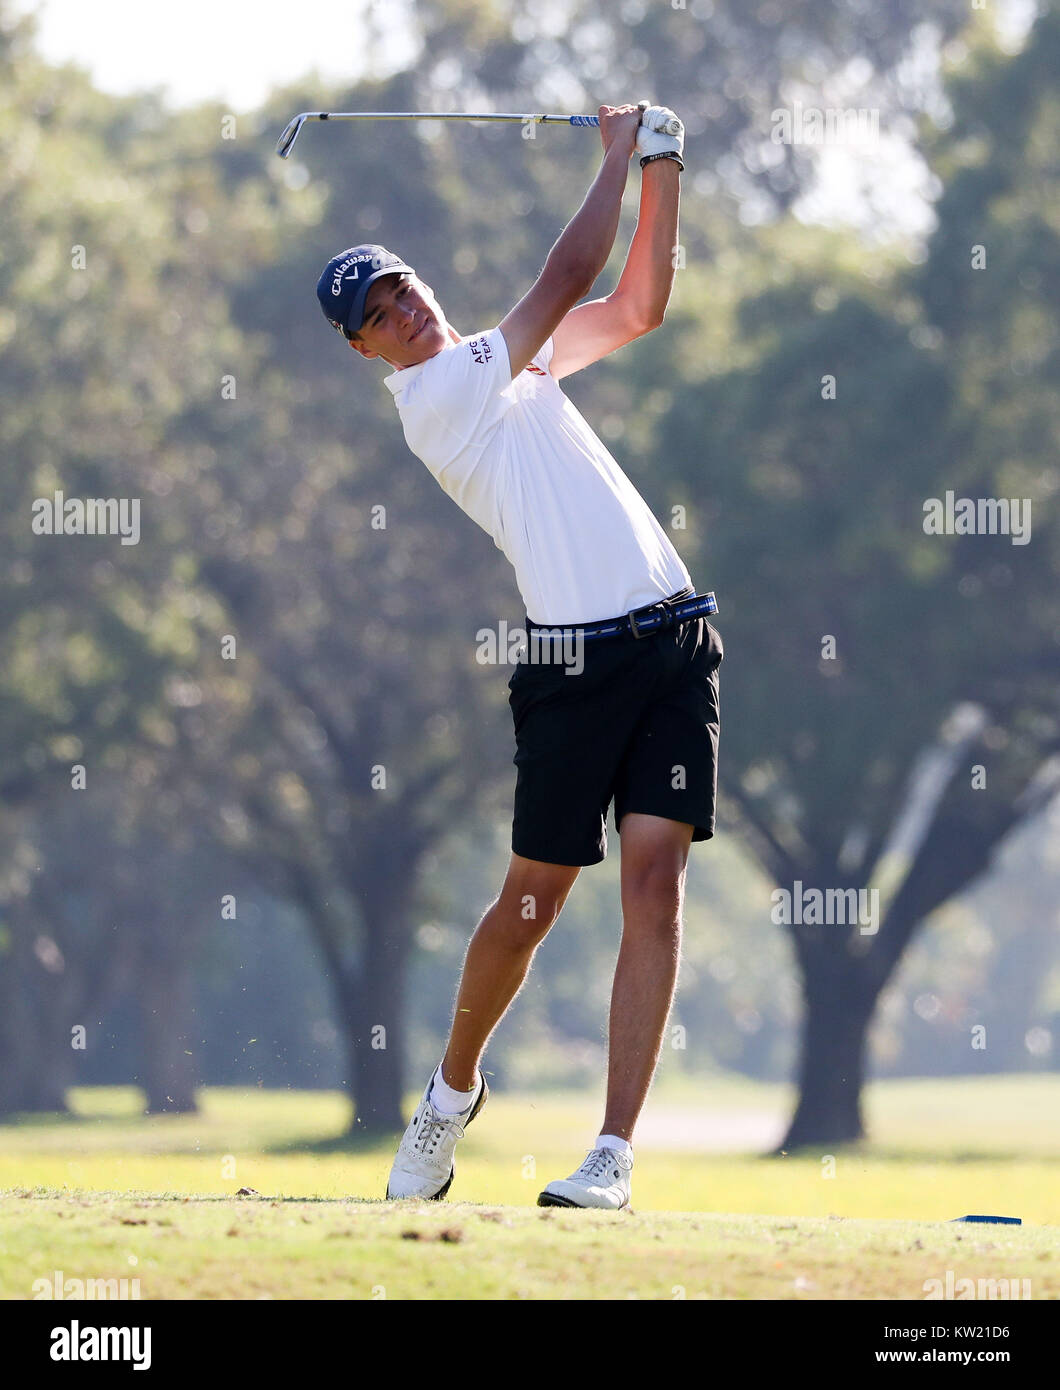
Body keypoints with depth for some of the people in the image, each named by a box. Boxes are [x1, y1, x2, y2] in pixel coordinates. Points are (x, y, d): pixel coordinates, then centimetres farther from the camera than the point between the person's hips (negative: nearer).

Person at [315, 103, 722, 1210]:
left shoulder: (508, 357, 18)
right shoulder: (433, 392, -6)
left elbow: (635, 306, 21)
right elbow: (568, 278, -8)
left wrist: (664, 173, 11)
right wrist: (619, 153, 2)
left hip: (673, 641, 6)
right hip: (575, 658, -6)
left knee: (655, 877, -7)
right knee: (534, 896, 1)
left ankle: (614, 1151, -10)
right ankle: (455, 1086, 29)